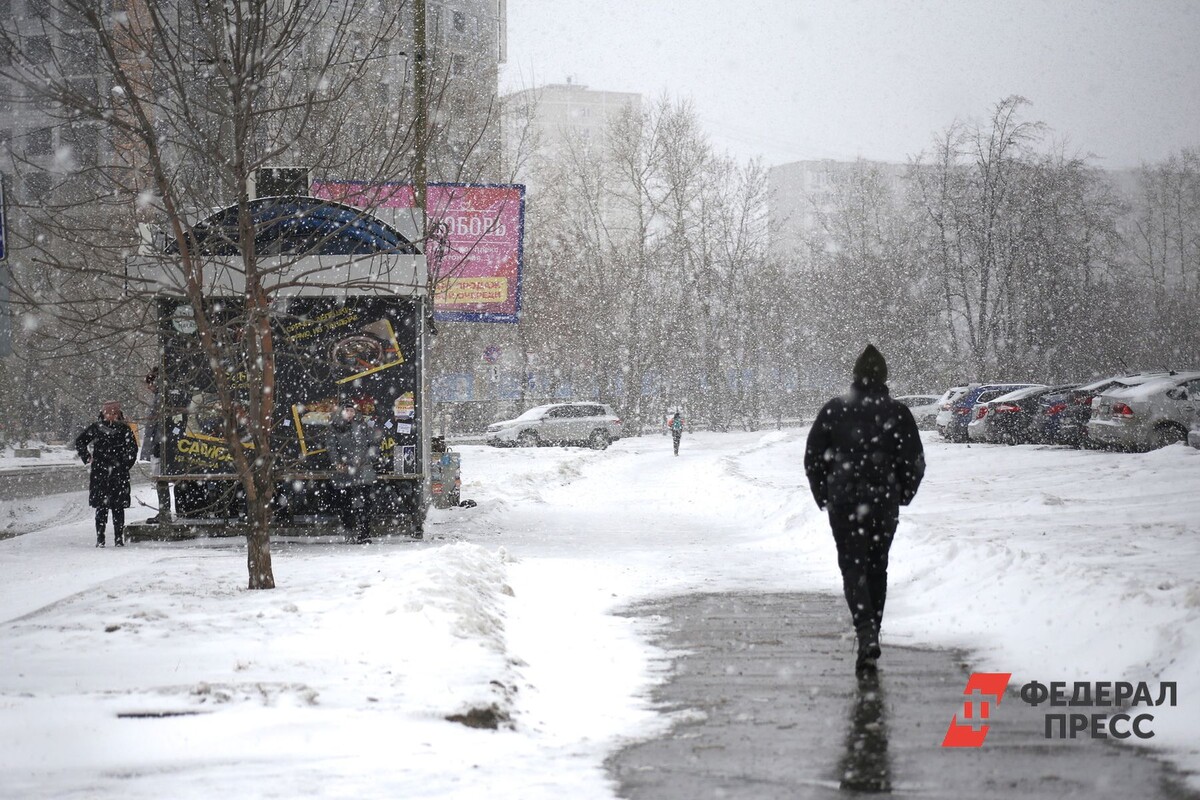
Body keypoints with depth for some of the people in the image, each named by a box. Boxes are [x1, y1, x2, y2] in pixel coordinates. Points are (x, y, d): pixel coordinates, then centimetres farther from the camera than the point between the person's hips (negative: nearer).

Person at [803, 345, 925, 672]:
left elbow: (813, 458, 2)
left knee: (853, 566, -1)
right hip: (884, 501, 1)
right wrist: (902, 495, 14)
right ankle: (871, 634, 21)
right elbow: (915, 462, -2)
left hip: (843, 501, -1)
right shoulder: (898, 413, -3)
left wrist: (824, 495, 14)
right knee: (877, 566, 16)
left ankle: (866, 634, -21)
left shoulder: (834, 411, -2)